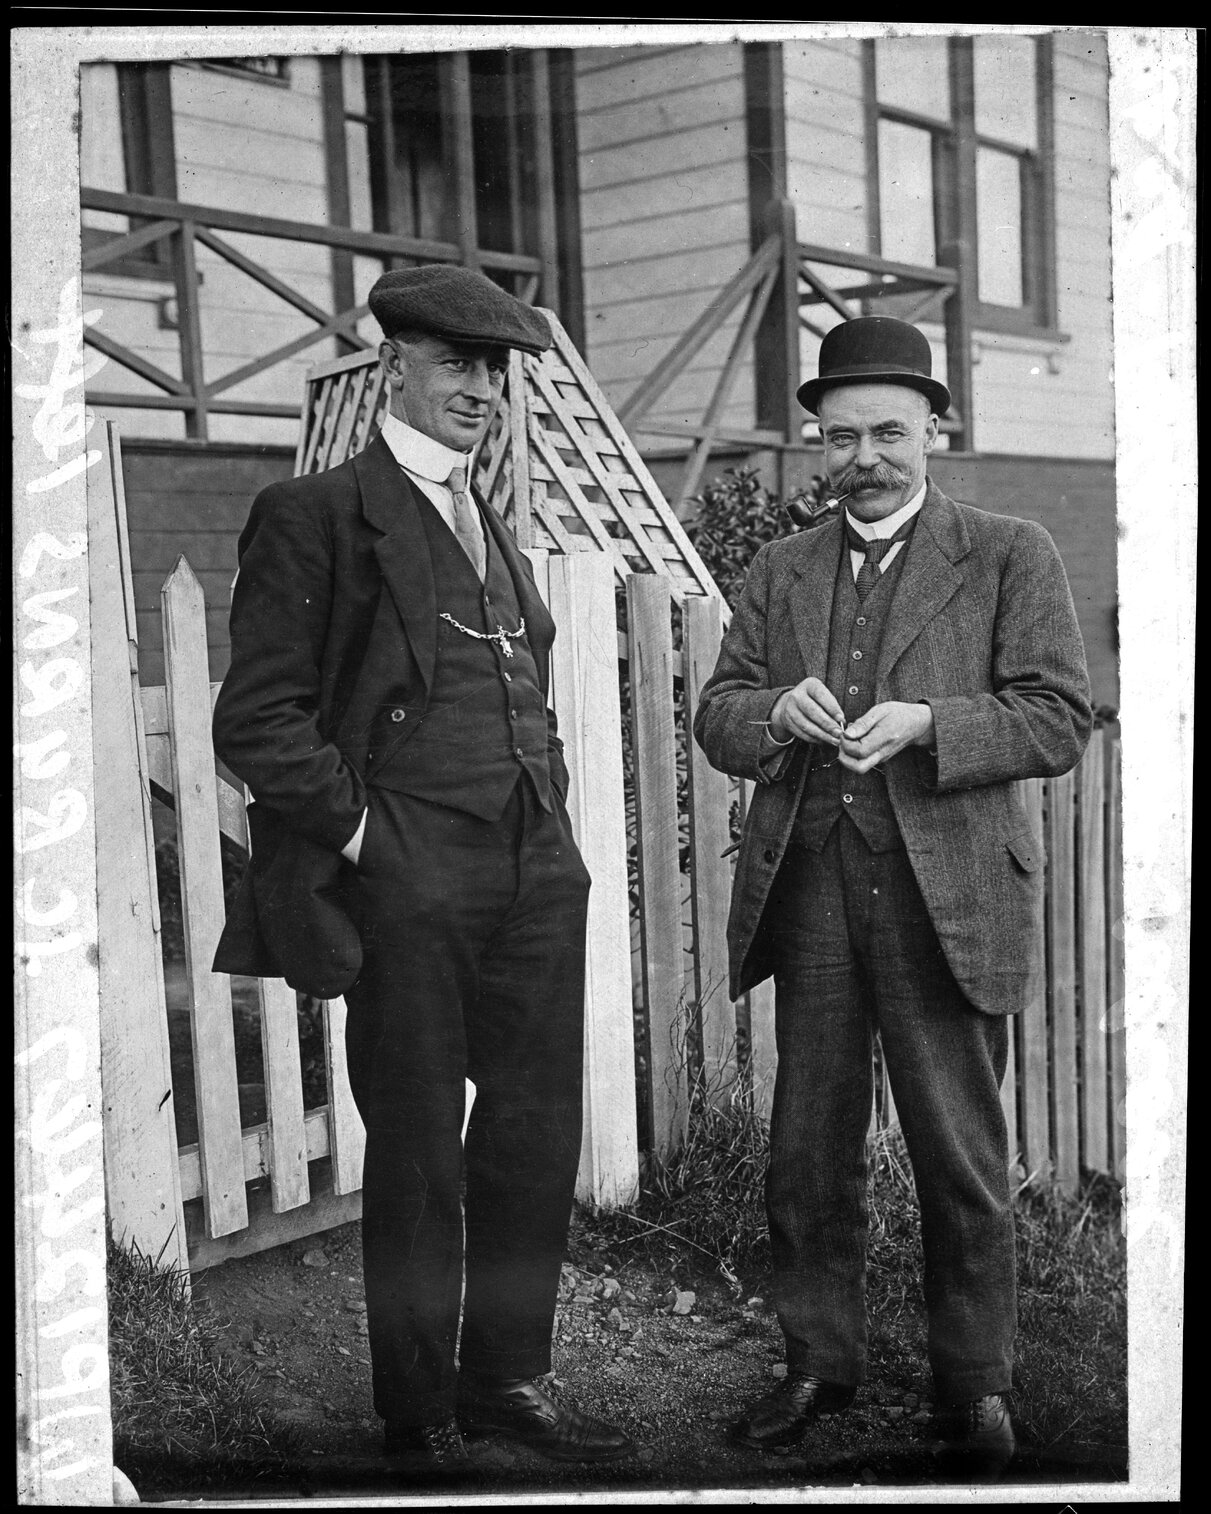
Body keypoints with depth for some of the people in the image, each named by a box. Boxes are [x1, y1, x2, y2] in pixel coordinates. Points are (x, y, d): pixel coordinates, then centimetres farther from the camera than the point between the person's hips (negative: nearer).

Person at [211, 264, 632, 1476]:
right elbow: (256, 722, -9)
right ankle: (418, 1417, 21)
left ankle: (507, 1377, 28)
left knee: (537, 1134, 11)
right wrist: (359, 831, -11)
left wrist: (550, 807, 14)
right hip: (407, 885, -7)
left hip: (536, 874, 7)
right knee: (415, 1157, 4)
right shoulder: (314, 516, -4)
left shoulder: (492, 526, 19)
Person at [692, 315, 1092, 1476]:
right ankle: (819, 1362, 26)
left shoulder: (1008, 557, 4)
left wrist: (924, 723, -19)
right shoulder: (780, 570, 15)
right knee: (807, 1151, 10)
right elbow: (716, 716, 12)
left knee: (960, 1159, 5)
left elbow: (1059, 720, -4)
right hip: (809, 893, 3)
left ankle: (974, 1383, 22)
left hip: (945, 899, -3)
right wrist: (775, 711, -11)